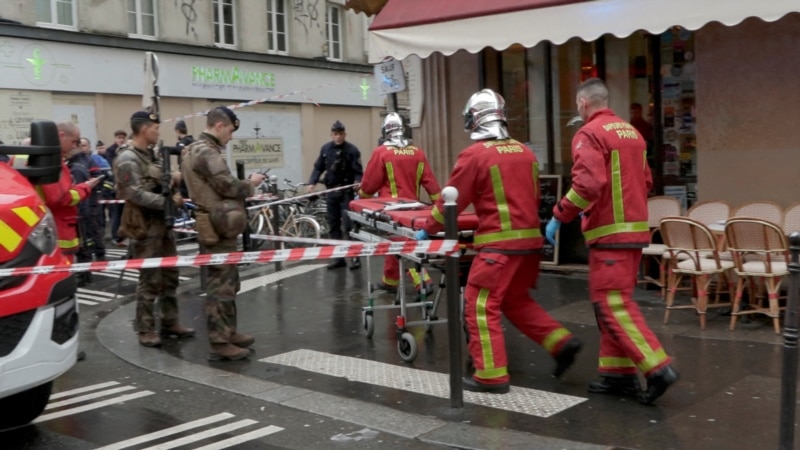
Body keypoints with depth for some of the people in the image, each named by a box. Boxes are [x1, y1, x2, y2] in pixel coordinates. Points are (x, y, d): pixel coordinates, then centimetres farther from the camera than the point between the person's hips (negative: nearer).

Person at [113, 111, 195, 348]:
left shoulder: (150, 154, 14)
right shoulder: (127, 159, -14)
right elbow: (136, 194, -23)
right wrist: (168, 201, -23)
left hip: (162, 223, 9)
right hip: (145, 226, -9)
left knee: (169, 274, 13)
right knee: (150, 278, -4)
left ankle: (170, 322, 23)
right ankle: (145, 329, 5)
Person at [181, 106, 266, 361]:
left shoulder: (199, 150, 17)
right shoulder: (206, 152, -16)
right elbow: (227, 186, -21)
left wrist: (244, 185, 6)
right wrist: (250, 184, -3)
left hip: (216, 225, 11)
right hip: (219, 227, -11)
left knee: (227, 281, 18)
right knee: (221, 284, -7)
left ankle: (228, 332, 28)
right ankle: (219, 344, -3)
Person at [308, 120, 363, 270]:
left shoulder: (352, 150, -8)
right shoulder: (325, 149, 7)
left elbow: (358, 172, -9)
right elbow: (318, 168, 13)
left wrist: (357, 183, -28)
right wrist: (312, 182, -1)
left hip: (346, 192, -5)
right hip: (331, 191, 5)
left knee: (348, 224, -9)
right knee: (334, 225, 9)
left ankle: (355, 257, -2)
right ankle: (339, 257, 17)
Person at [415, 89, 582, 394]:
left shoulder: (475, 154, -9)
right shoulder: (525, 152, 10)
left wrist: (428, 230, 10)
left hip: (499, 243, -7)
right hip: (530, 239, 8)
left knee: (481, 306, 1)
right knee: (516, 301, 22)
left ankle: (491, 375, 2)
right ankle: (561, 342, 14)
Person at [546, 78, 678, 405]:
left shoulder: (590, 133, -11)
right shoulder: (631, 132, 16)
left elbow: (588, 184, -23)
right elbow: (645, 182, 20)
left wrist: (559, 216, -15)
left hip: (610, 231, -9)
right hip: (634, 227, 9)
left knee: (611, 304, -6)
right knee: (614, 301, 14)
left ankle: (658, 367, -10)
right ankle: (618, 372, 17)